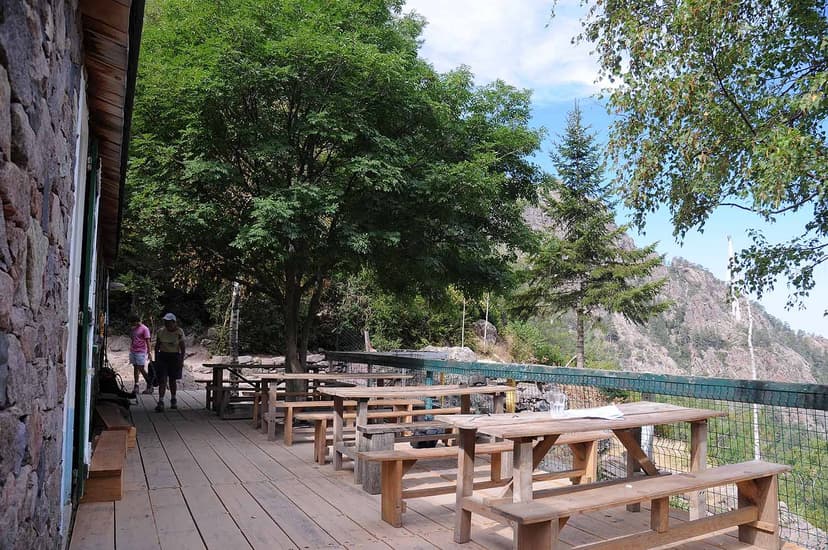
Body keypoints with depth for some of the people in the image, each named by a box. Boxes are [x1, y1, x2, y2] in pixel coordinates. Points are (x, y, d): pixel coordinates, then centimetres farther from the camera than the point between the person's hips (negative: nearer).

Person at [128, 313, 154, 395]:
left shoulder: (144, 329, -7)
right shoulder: (133, 329, 14)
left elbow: (147, 341, -10)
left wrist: (149, 353, -14)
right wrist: (131, 350, 21)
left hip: (141, 352, -7)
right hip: (133, 351, 7)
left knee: (141, 369, -7)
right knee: (135, 368, 6)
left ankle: (149, 385, 4)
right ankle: (136, 386, 8)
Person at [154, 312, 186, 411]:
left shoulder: (179, 332, -5)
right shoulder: (160, 332, 1)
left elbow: (182, 348, -2)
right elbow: (157, 347, 10)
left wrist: (181, 360, -7)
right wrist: (156, 359, 9)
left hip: (175, 357, -1)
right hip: (163, 356, 1)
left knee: (172, 380, 9)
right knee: (162, 380, -9)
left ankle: (173, 400, 26)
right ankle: (160, 402, -12)